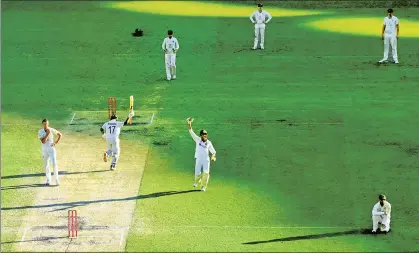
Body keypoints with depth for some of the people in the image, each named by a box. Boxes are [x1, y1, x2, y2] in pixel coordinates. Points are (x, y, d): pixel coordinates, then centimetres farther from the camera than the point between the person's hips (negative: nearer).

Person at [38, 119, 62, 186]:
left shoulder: (52, 130, -7)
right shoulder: (40, 132, -9)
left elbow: (60, 135, 9)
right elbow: (43, 141, -21)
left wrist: (56, 143, -2)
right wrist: (47, 133, -24)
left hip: (51, 148, -1)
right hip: (44, 150, 1)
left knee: (54, 164, -12)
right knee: (46, 165, 9)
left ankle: (56, 180, -6)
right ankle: (48, 180, 21)